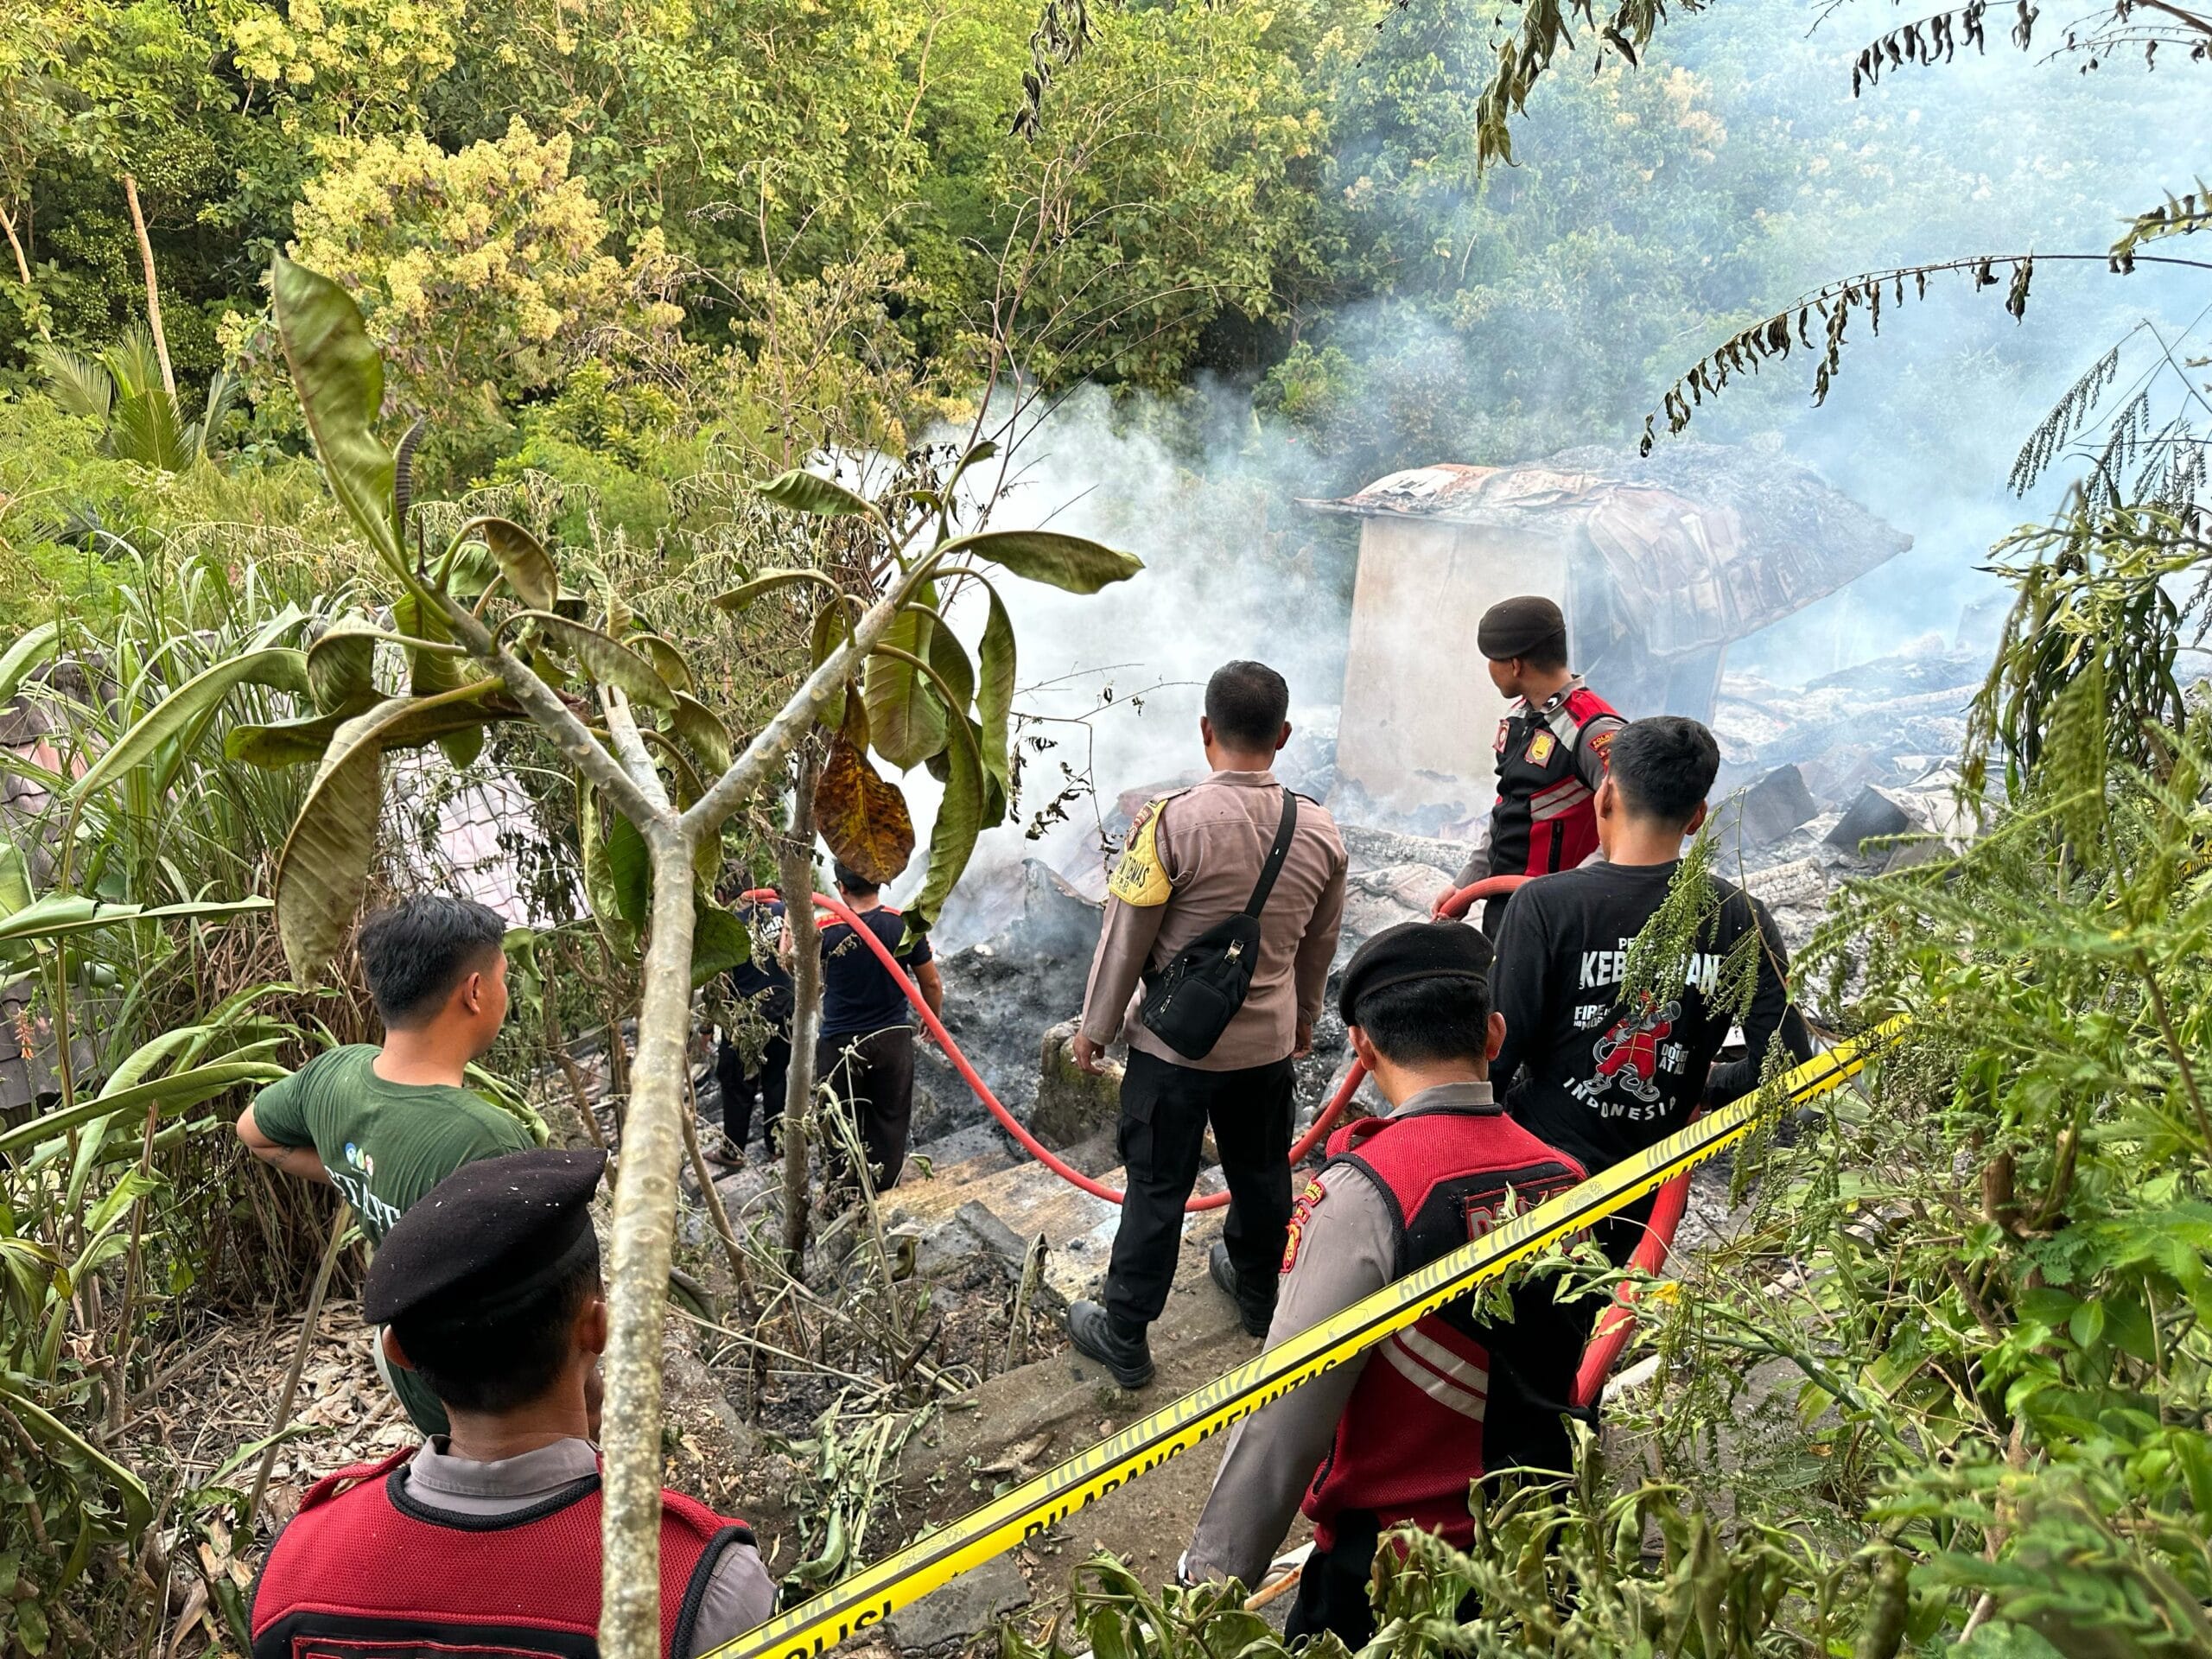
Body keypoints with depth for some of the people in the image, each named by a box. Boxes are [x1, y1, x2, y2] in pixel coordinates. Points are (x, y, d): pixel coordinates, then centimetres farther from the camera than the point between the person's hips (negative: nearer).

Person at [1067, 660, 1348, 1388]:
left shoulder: (1173, 823, -23)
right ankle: (1257, 1293, 46)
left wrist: (1096, 1027, 0)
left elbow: (1125, 938, -15)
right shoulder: (1320, 832, -8)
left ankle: (1124, 1336, 22)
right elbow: (1319, 946, 6)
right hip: (1268, 1042, 4)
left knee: (1157, 1189, 8)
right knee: (1261, 1173, 23)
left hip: (1175, 1044, -4)